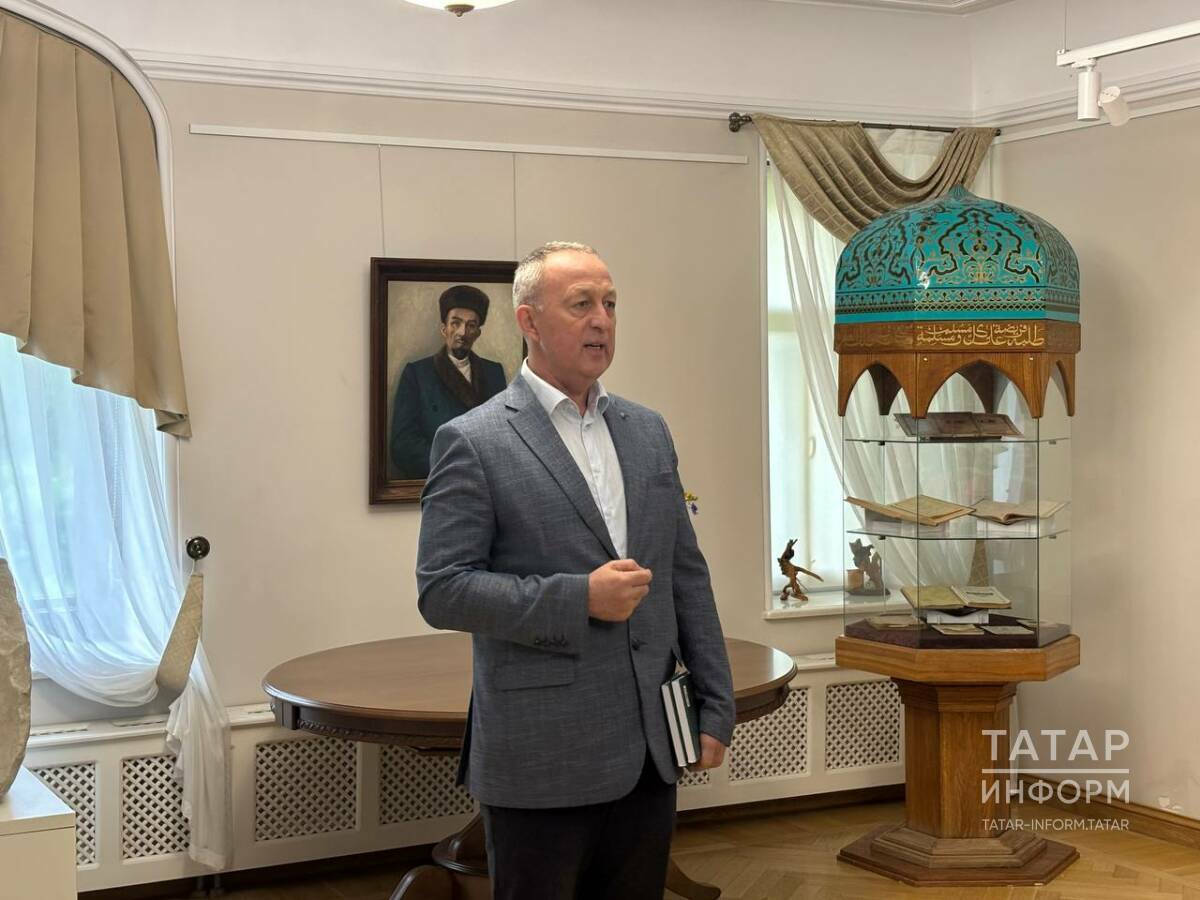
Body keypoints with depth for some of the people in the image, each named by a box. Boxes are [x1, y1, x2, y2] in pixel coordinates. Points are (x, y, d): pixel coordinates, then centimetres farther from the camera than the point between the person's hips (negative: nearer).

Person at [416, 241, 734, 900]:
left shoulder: (647, 431, 11)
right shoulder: (473, 442, -7)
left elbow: (687, 577, 13)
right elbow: (441, 590, -12)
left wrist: (716, 708, 8)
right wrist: (579, 599, -18)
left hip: (649, 753, 5)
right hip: (541, 763, -5)